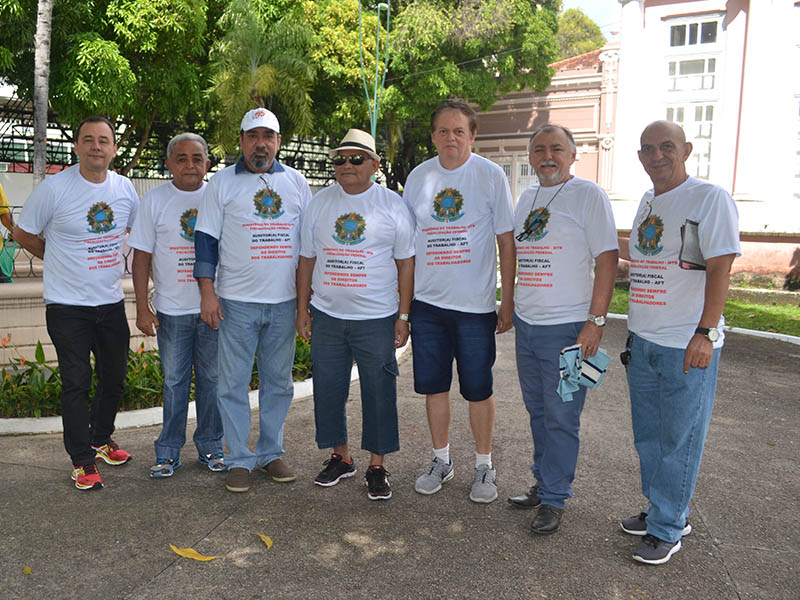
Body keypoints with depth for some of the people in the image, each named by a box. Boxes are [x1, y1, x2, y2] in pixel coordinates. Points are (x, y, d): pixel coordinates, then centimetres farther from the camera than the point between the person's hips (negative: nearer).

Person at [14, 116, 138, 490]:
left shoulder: (125, 189, 1)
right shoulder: (54, 188, -11)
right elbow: (22, 234, 0)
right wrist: (62, 262, 4)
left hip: (111, 302, 5)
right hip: (67, 305, -4)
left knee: (114, 377, 14)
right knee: (76, 383, -1)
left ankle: (101, 441, 35)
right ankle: (82, 462, 12)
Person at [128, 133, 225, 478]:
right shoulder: (154, 200, 1)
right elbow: (142, 257, 1)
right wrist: (142, 308, -4)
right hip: (171, 310, -1)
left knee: (212, 379, 9)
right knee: (174, 382, 7)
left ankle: (210, 447, 24)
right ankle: (168, 451, 21)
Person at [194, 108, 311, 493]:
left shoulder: (297, 183, 10)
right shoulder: (222, 183, 4)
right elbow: (206, 238, 1)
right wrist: (207, 292, -6)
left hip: (284, 302, 2)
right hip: (236, 302, -2)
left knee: (278, 382, 10)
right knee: (234, 383, 1)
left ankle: (270, 453, 24)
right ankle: (239, 460, 14)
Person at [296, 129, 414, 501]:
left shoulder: (392, 205, -1)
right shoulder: (319, 203, 8)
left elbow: (406, 263, 0)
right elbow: (307, 258, 12)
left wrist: (403, 317, -4)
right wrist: (302, 309, 7)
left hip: (377, 319, -3)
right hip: (326, 316, 3)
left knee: (379, 393, 3)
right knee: (328, 390, 10)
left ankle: (377, 466, 19)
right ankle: (340, 457, 29)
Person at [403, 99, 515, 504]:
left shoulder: (491, 176, -3)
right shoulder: (418, 177, 6)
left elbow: (507, 242, -2)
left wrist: (508, 302, -5)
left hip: (475, 303, -3)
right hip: (426, 302, 3)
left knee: (478, 389, 5)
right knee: (433, 386, 11)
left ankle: (484, 466, 24)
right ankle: (441, 460, 29)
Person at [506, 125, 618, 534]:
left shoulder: (587, 195, -7)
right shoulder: (526, 198, 14)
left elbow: (607, 259, -11)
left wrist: (595, 321, -16)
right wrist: (509, 305, 18)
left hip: (567, 327, -7)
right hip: (526, 324, 7)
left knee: (561, 418, 2)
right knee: (537, 411, 16)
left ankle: (553, 499, 15)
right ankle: (542, 484, 31)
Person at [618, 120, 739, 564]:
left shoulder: (710, 198, -10)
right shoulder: (647, 202, 14)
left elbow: (719, 267, -16)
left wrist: (705, 332, -21)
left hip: (688, 345, -8)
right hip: (643, 341, 8)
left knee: (678, 439, 2)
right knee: (647, 434, 16)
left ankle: (667, 529, 16)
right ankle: (662, 511, 33)